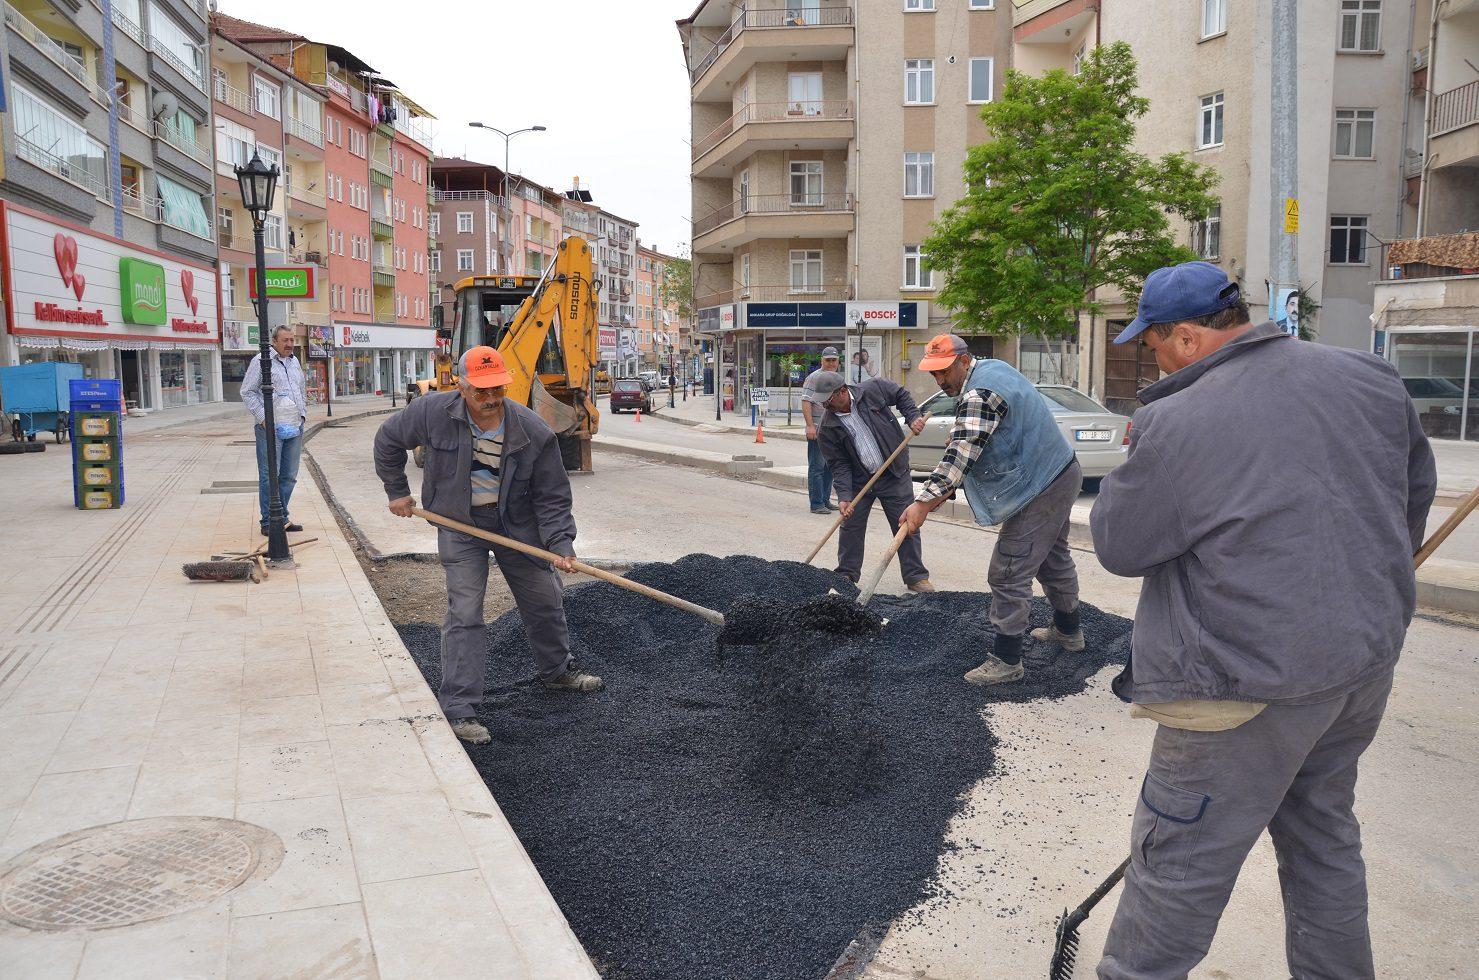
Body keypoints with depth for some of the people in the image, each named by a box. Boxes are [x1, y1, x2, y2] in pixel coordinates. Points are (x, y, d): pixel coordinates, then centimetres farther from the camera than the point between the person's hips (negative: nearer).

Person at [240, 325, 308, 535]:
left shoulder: (295, 362, 17)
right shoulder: (261, 361, -4)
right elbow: (247, 392, -5)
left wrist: (303, 414, 15)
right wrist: (263, 418, -12)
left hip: (294, 428, 7)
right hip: (270, 428, -6)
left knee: (289, 476, 9)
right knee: (269, 476, -5)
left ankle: (282, 518, 18)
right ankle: (267, 521, 2)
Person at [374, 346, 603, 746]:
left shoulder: (534, 433, -21)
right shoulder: (433, 413, -19)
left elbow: (552, 497, -13)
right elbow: (388, 440, 1)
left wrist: (561, 544, -24)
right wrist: (397, 491, 4)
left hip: (517, 525, 2)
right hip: (460, 526, -2)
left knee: (545, 602, 14)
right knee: (464, 614, -9)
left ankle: (558, 671, 40)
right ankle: (458, 708, -2)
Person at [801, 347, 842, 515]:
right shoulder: (814, 378, -8)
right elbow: (806, 403, -15)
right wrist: (810, 425, -22)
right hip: (817, 430, -8)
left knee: (829, 467, 13)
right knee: (817, 467, -6)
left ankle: (825, 500, 23)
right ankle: (816, 504, -3)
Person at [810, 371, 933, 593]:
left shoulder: (874, 390, -12)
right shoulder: (827, 429, -10)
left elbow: (902, 395, 8)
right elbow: (839, 465, -9)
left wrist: (913, 417, -7)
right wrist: (844, 496, -20)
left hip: (894, 474, -1)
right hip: (859, 480, 1)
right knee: (851, 527, 6)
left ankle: (916, 577, 11)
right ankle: (846, 575, 23)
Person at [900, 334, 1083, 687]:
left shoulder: (979, 396, -24)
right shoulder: (993, 367, 9)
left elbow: (959, 456, -30)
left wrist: (924, 502, -31)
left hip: (1040, 492, -11)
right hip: (1061, 473, 11)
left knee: (1008, 575, -8)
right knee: (1054, 558, 27)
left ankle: (1006, 660, -2)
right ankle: (1068, 631, 45)